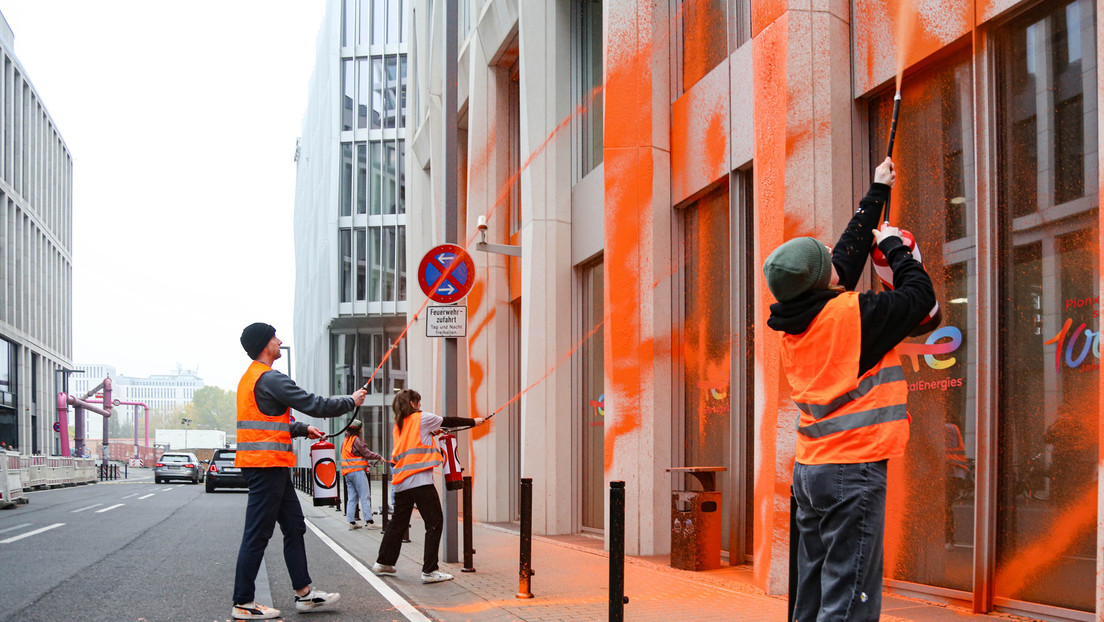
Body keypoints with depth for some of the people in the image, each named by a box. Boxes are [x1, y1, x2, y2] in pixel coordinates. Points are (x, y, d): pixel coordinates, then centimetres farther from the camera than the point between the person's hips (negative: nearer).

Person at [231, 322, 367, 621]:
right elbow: (313, 404, -15)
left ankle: (304, 594, 17)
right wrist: (351, 401, -1)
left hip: (271, 466, 11)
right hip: (267, 464, -11)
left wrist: (303, 429, 19)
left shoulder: (251, 378, 18)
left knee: (294, 527, 13)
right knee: (257, 535, -5)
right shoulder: (269, 378, -15)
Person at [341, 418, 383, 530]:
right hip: (358, 471, -8)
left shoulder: (345, 441, 15)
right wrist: (379, 457, 2)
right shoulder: (356, 440, -10)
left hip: (347, 472, 8)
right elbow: (366, 453, -10)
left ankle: (351, 522, 6)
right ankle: (369, 520, -9)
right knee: (365, 496, -6)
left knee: (352, 497, 9)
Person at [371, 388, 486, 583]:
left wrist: (431, 433, 28)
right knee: (434, 522, -4)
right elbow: (448, 422, 7)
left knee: (398, 522, 18)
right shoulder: (421, 418, -1)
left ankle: (383, 562, 25)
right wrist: (474, 421, 18)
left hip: (400, 482, 7)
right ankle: (429, 570, -8)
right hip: (419, 480, -7)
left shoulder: (399, 425, 15)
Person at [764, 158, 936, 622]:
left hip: (809, 469, 8)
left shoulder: (794, 319, 9)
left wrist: (877, 194, 32)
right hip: (853, 468, -8)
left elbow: (847, 256, 22)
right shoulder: (852, 313, -13)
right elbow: (921, 296, 0)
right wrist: (893, 244, 15)